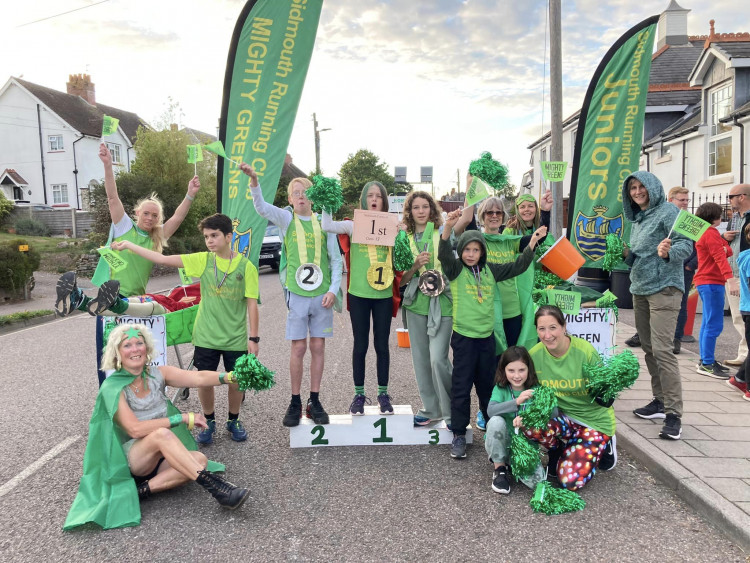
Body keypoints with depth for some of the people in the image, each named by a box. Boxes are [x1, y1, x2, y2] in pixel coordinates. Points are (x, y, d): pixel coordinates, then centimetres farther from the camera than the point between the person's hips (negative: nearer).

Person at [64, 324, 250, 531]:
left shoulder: (157, 374, 1)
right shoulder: (113, 388, -11)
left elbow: (198, 378, -16)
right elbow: (135, 429, -22)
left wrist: (229, 377, -35)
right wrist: (183, 418, -24)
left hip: (161, 459, 5)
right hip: (129, 459, -5)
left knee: (199, 460, -24)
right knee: (162, 434, -36)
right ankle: (214, 485, -39)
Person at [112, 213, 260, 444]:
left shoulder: (246, 266, -8)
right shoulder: (203, 260, -2)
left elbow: (252, 304, -6)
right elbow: (164, 259, -2)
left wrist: (254, 338, -7)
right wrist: (128, 245, -3)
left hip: (236, 338, -1)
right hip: (206, 336, 2)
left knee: (236, 382, 9)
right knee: (204, 381, 8)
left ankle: (233, 420, 35)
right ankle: (209, 421, 33)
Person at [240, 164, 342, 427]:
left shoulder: (324, 222, 6)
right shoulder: (286, 219, 4)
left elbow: (336, 260, 7)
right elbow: (262, 207, -16)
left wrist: (333, 290, -2)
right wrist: (254, 181, -32)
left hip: (322, 294, 2)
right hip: (296, 294, -1)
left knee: (318, 347, 6)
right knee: (298, 348, 2)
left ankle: (314, 402, 17)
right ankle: (295, 403, 14)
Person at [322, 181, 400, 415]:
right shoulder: (353, 225, 1)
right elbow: (327, 226, -15)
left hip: (384, 294, 1)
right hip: (359, 293, -1)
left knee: (382, 345, 9)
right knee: (360, 345, 7)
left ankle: (383, 394, 22)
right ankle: (359, 394, 20)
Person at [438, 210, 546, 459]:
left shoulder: (491, 270, 9)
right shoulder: (456, 270, -4)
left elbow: (517, 267, 16)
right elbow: (444, 254, -23)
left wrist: (532, 243, 8)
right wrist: (448, 228, -40)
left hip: (486, 336, 4)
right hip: (463, 336, -4)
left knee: (487, 384, 16)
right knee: (461, 386, 1)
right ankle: (459, 435, 11)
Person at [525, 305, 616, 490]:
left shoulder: (586, 351, -21)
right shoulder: (534, 355, -13)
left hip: (594, 420, -2)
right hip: (561, 417, 3)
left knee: (571, 481, -14)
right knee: (530, 425, -30)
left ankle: (602, 446, 16)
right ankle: (557, 449, 5)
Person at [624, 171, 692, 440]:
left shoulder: (668, 211, -6)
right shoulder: (637, 219, 17)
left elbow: (686, 244, -17)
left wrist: (669, 252, -36)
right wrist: (626, 254, 6)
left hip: (664, 288, -8)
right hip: (640, 289, 8)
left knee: (662, 350, -14)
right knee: (648, 348, 11)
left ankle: (674, 413, -9)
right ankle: (660, 401, 22)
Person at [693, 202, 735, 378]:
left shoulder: (703, 232, 18)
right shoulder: (711, 233, -13)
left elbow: (727, 251, 15)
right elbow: (720, 257, -26)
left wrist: (725, 248, -5)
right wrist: (730, 278, -35)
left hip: (705, 282, 11)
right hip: (712, 283, -11)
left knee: (708, 323, 15)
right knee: (714, 325, -10)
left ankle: (706, 360, 21)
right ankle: (707, 364, -9)